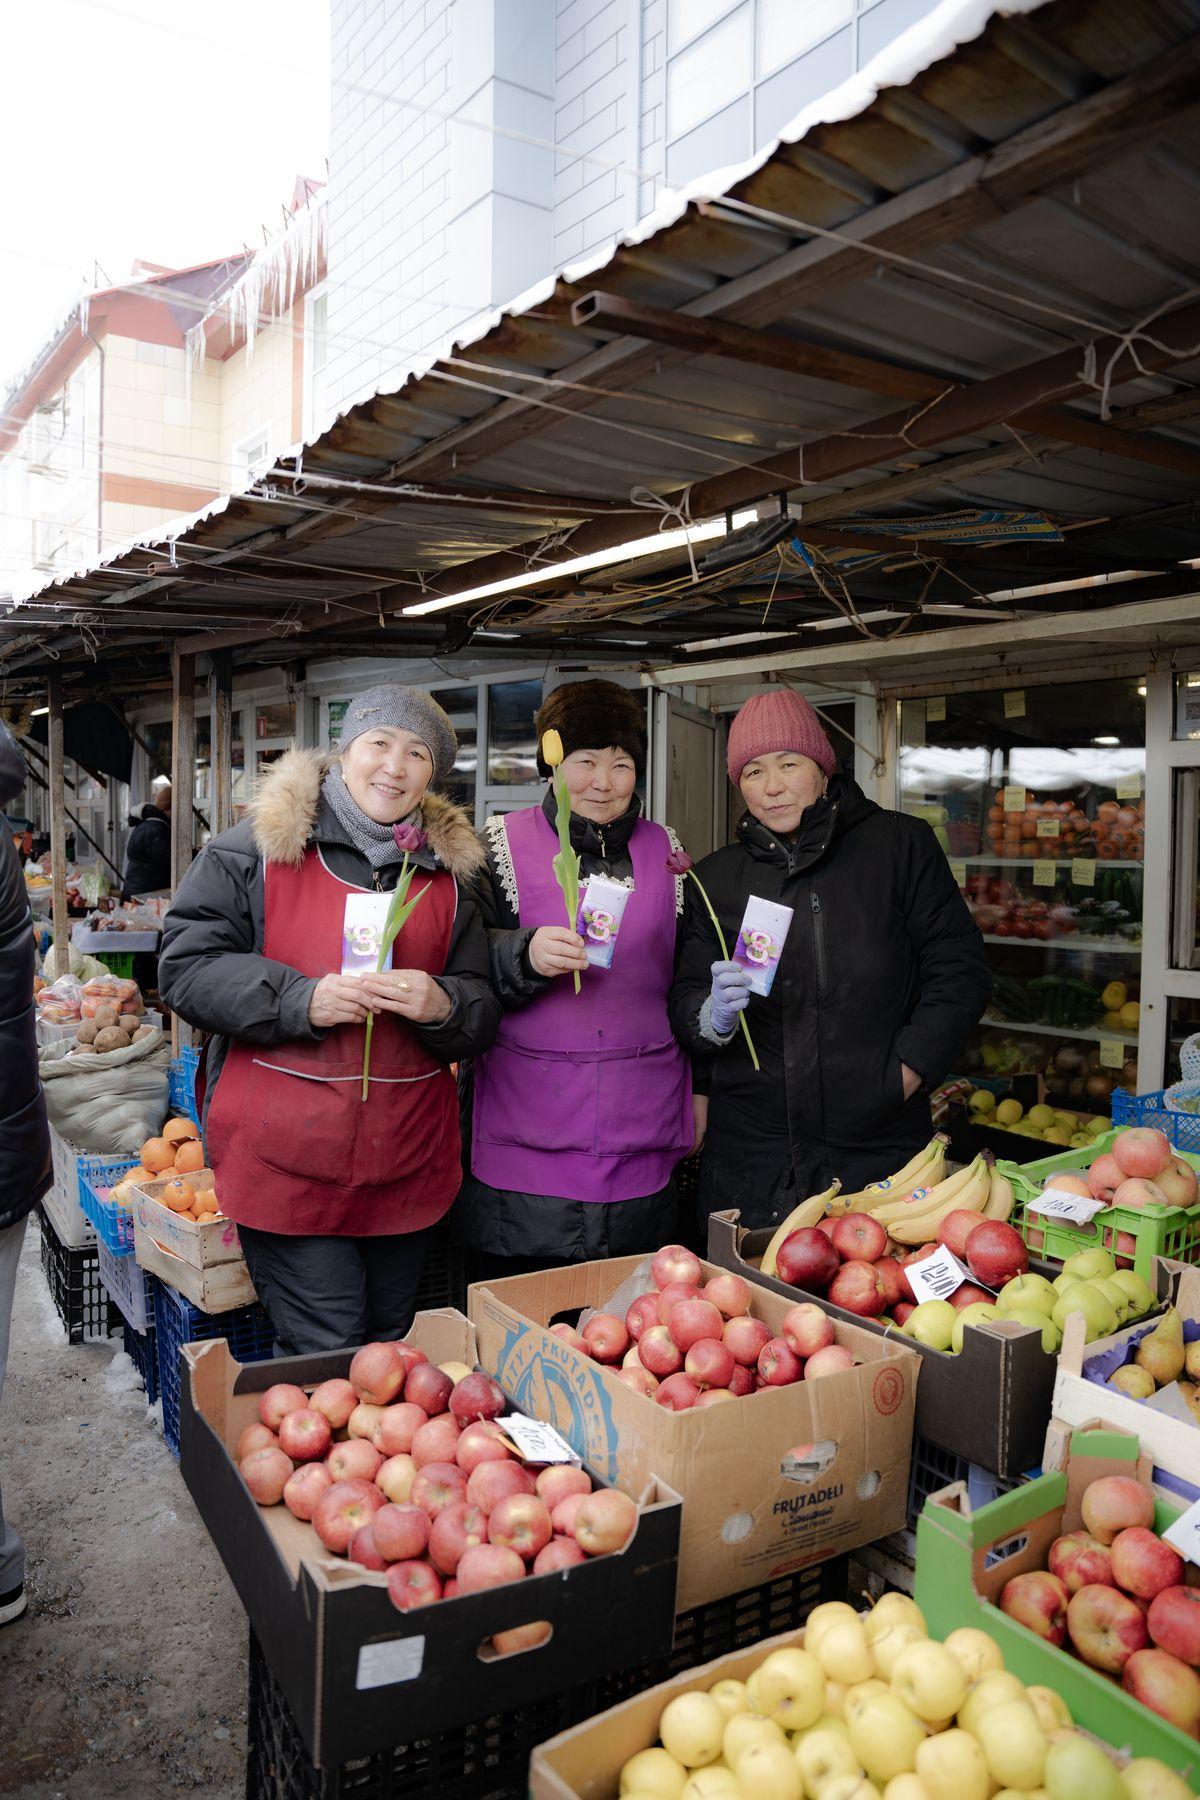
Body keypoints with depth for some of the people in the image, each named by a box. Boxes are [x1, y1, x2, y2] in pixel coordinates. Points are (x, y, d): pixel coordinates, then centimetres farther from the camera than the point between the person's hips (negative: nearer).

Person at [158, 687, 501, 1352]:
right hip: (285, 1161, -4)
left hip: (407, 1163, 4)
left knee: (394, 1341, 18)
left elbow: (482, 1015, 10)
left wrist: (441, 1005, -14)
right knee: (326, 1358, -1)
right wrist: (303, 1000, -18)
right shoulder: (254, 849, -2)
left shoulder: (450, 872, 9)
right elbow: (185, 966, -6)